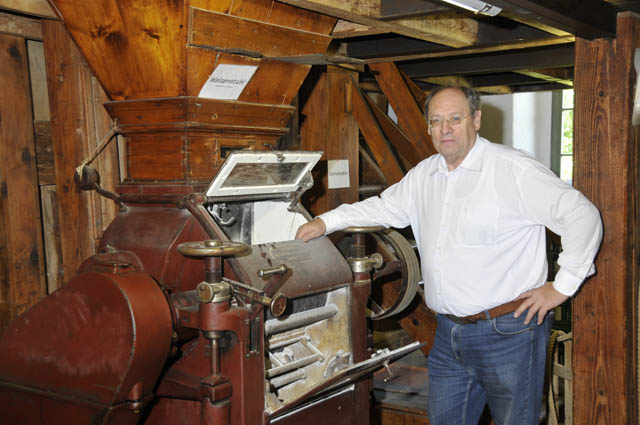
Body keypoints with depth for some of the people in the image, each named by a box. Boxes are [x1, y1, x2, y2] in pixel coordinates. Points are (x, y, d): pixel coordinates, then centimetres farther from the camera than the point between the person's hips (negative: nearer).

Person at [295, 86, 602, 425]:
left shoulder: (514, 170, -13)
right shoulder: (423, 175, 10)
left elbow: (582, 214, -13)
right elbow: (384, 207, 25)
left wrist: (562, 286, -13)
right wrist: (325, 222, 18)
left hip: (507, 331, -6)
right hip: (449, 333, 7)